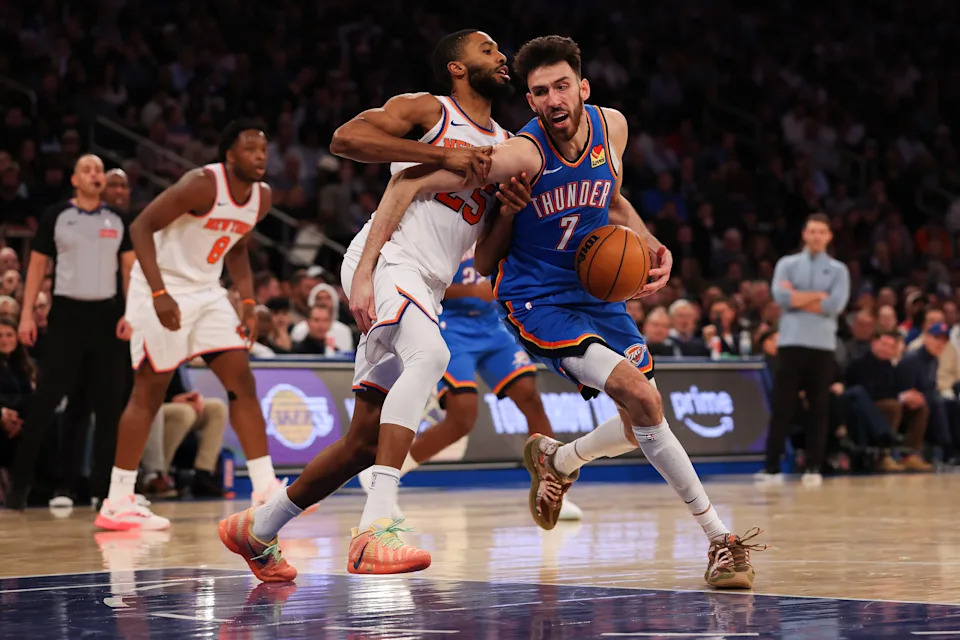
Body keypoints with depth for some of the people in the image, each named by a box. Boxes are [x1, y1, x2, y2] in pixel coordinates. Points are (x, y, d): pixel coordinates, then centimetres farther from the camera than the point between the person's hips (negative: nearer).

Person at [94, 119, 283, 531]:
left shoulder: (262, 197, 2)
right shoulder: (201, 185, -21)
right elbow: (141, 227, -22)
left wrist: (248, 303, 6)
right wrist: (159, 294, -29)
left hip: (206, 292, 7)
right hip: (162, 289, -7)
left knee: (242, 382, 1)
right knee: (149, 392, -6)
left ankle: (265, 488, 5)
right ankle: (117, 504, 0)